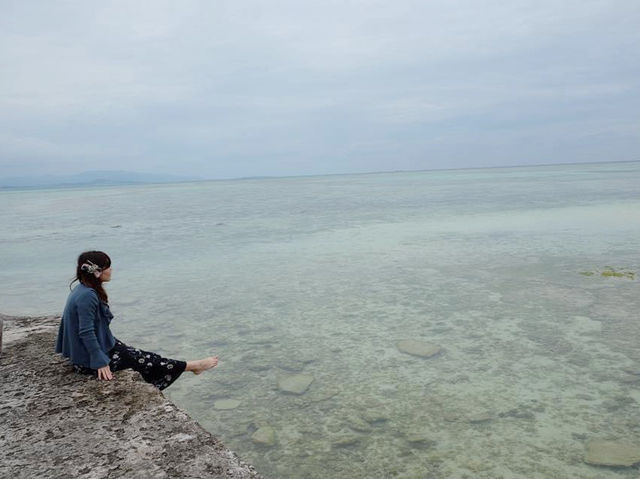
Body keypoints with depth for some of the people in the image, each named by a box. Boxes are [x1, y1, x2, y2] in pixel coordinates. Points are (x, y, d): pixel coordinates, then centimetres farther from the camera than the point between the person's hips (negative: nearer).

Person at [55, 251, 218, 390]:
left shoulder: (82, 290, 5)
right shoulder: (87, 296, -27)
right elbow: (86, 333, -27)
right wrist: (100, 362, -23)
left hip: (84, 352, 10)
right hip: (88, 361, -10)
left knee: (140, 355, 9)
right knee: (141, 359, -1)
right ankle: (192, 366, 10)